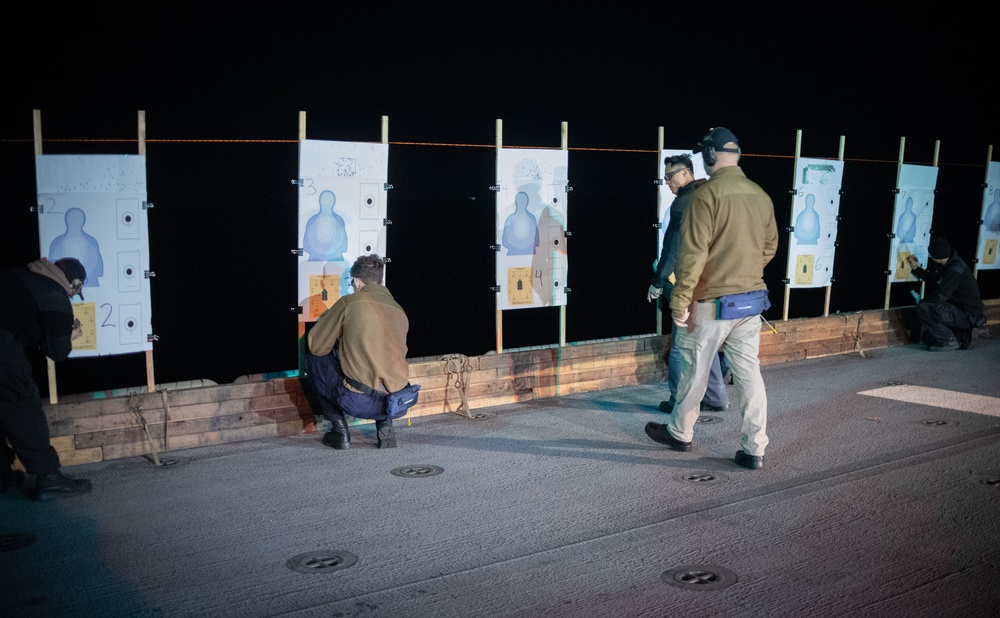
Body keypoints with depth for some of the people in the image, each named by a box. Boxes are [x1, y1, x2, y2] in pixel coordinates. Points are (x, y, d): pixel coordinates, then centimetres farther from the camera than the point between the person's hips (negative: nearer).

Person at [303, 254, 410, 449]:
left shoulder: (349, 302, -2)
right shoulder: (399, 310, 12)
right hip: (397, 402, 5)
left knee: (314, 359, 18)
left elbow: (316, 346, 5)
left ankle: (340, 430, 16)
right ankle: (385, 425, 17)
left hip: (358, 402, -5)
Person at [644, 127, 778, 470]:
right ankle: (754, 449, 10)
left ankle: (680, 433, 29)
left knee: (694, 371, 11)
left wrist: (680, 300, -14)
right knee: (749, 373, 8)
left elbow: (693, 253, -19)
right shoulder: (761, 196, 5)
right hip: (751, 300, 6)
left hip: (711, 301, -5)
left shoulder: (707, 194, -16)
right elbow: (769, 247, 15)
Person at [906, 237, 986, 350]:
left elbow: (940, 296, -22)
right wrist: (916, 268, 14)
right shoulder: (951, 264, 5)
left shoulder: (954, 271, -25)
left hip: (968, 316, -10)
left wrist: (921, 302, -6)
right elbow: (934, 280, 19)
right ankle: (961, 337, 18)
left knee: (923, 309, -22)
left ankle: (949, 341, -10)